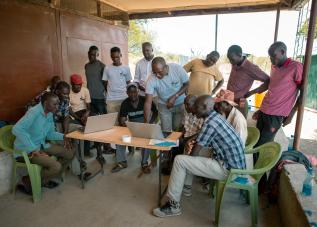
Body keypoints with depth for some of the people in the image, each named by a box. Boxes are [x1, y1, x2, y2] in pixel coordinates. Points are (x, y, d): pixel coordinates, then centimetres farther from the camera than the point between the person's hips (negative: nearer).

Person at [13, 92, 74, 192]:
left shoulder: (50, 114, 4)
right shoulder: (34, 112, -23)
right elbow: (17, 129, -35)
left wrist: (63, 137, -5)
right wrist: (33, 149, -34)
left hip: (42, 145, 9)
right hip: (26, 150, -9)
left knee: (70, 153, 6)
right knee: (56, 166, -24)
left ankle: (45, 179, 16)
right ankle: (29, 181, 3)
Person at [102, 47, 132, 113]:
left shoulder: (126, 68, 2)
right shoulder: (107, 69, 2)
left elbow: (128, 83, 9)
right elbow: (105, 84, 9)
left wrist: (126, 93, 8)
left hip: (124, 98, 0)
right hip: (111, 99, 0)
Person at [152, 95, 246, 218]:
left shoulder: (210, 123, -23)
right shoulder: (216, 117, 7)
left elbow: (195, 150, -16)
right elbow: (202, 143, 19)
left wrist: (190, 148, 5)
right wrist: (193, 143, 0)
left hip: (228, 169, -10)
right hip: (234, 163, 10)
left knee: (179, 160, -11)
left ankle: (173, 205, 0)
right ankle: (186, 186, 34)